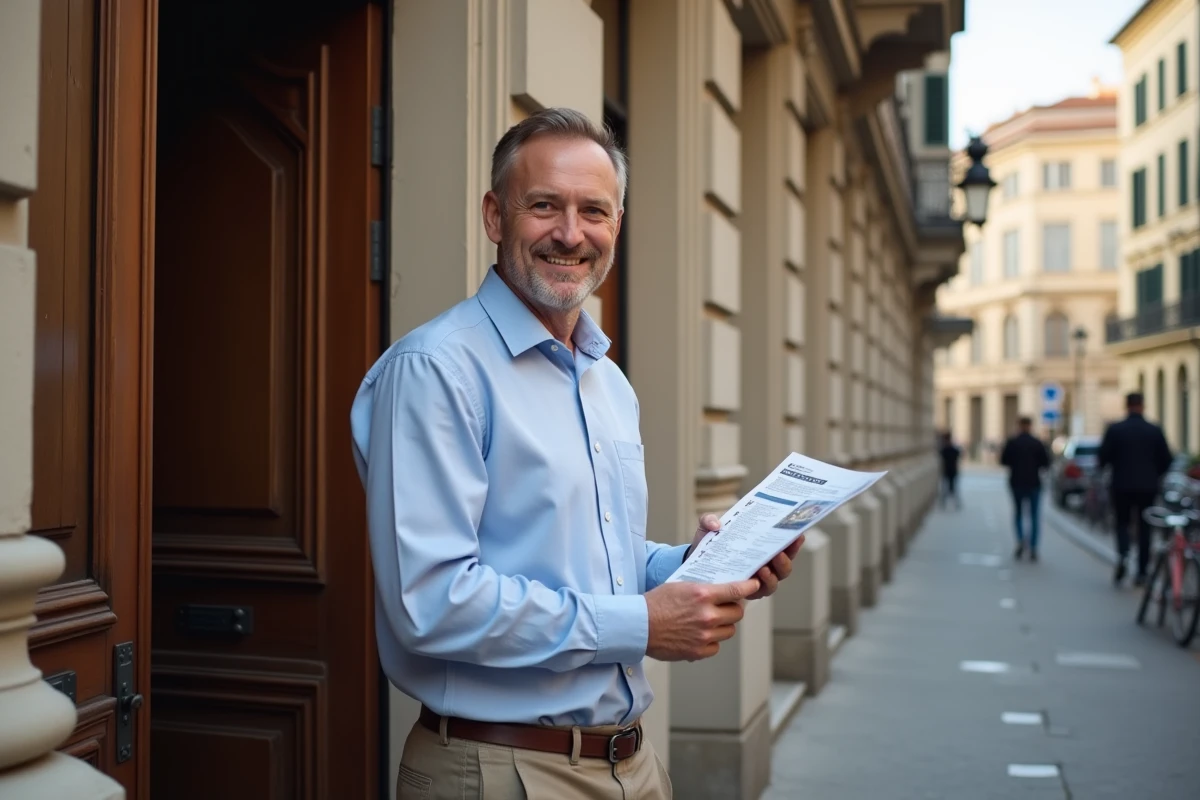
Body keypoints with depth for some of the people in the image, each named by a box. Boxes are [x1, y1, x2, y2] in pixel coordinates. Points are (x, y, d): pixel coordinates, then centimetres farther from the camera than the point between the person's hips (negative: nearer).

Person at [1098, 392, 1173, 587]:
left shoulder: (1114, 429, -6)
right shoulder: (1155, 431, -1)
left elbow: (1103, 456, -8)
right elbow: (1166, 460, 2)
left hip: (1122, 485, -1)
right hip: (1147, 486, 1)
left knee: (1122, 522, 12)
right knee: (1144, 527, 9)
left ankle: (1122, 554, -16)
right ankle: (1142, 572, 7)